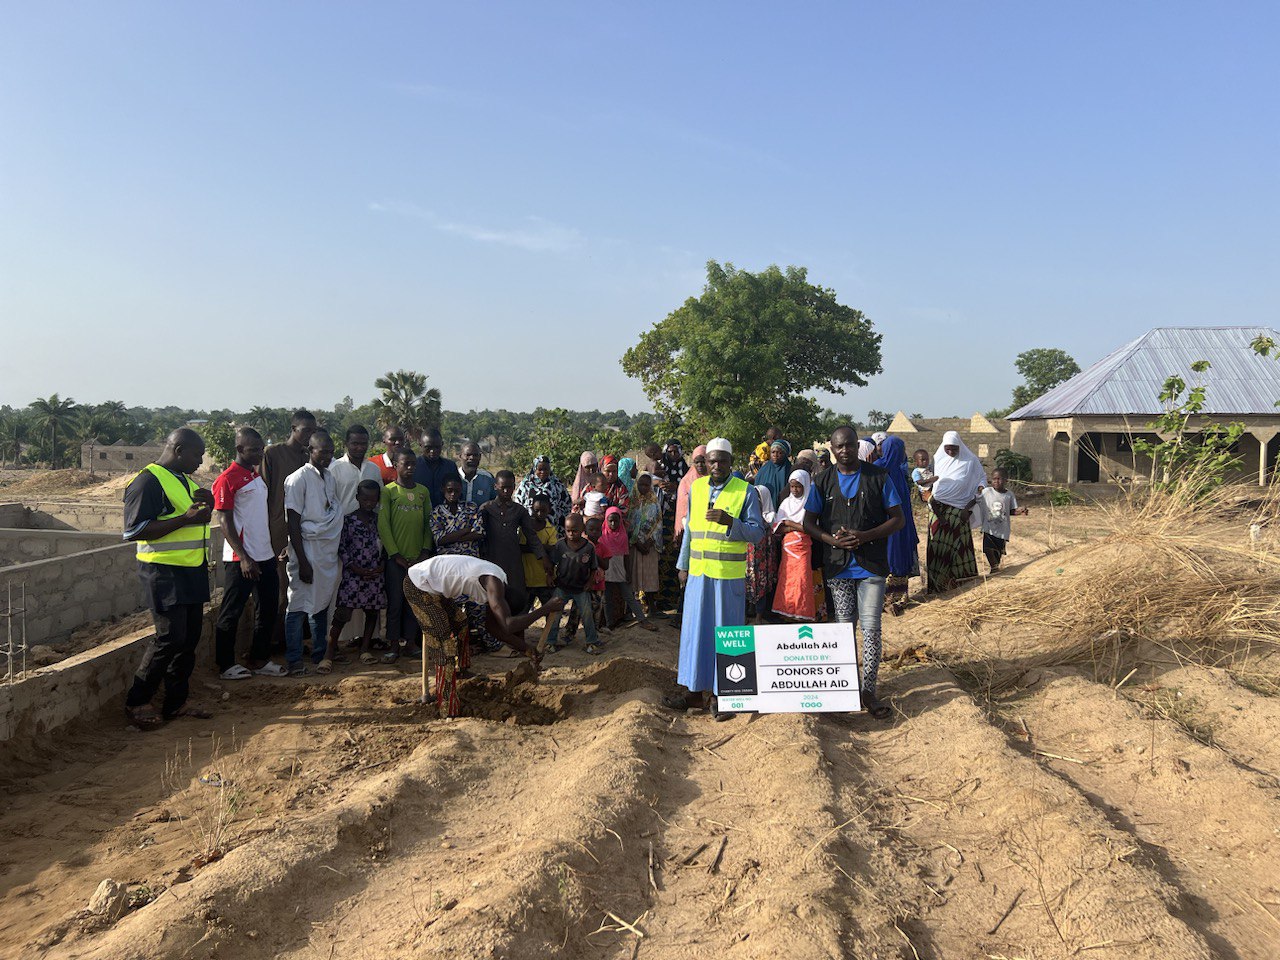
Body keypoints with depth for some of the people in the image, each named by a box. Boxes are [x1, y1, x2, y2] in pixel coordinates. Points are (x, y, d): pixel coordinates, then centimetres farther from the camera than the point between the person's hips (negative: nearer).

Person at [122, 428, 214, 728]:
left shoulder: (186, 481, 17)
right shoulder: (148, 481, -12)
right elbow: (135, 531, -19)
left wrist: (208, 506, 6)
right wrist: (186, 518, -24)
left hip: (192, 571, 9)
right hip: (164, 571, -9)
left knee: (190, 637, 10)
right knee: (170, 637, -8)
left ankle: (176, 702, 19)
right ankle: (136, 702, 8)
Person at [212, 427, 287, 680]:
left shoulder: (257, 476, 14)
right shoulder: (227, 479, -11)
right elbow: (225, 522, -15)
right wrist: (244, 557, -20)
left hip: (265, 556, 9)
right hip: (241, 559, -8)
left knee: (269, 609, 13)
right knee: (231, 613, 3)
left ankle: (259, 660, 24)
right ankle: (225, 665, 14)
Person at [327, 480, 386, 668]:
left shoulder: (379, 520, 7)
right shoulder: (348, 520, -4)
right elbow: (341, 547, -5)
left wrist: (382, 566, -4)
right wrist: (357, 569, -11)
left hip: (376, 574, 4)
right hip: (353, 574, -4)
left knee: (373, 612, 10)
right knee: (342, 615, -8)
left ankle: (365, 649, 23)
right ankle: (329, 654, -3)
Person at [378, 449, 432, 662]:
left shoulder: (423, 492, 10)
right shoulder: (388, 491, -2)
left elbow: (428, 523, 11)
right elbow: (383, 526, -6)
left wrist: (425, 552, -1)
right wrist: (396, 555, -10)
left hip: (418, 558, 4)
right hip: (395, 557, -3)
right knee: (395, 602, 1)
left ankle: (410, 642, 16)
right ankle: (393, 645, 10)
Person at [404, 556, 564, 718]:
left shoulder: (499, 583, 8)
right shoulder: (493, 582, -22)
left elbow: (493, 626, 14)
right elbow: (507, 626, -33)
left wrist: (528, 649, 11)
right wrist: (546, 610, -26)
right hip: (418, 587, -10)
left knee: (459, 623, 22)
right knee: (444, 643, -8)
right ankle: (448, 712, -3)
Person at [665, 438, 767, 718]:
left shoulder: (746, 491, -3)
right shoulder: (695, 488, 9)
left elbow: (757, 532, -7)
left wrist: (730, 521, -23)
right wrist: (683, 565, 15)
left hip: (730, 575, -4)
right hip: (698, 572, 4)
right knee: (695, 629, 8)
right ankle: (696, 689, 18)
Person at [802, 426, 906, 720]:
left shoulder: (877, 477, 0)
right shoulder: (822, 481, 5)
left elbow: (898, 519, 0)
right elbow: (809, 522, 7)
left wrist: (865, 536, -15)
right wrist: (833, 540, -12)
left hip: (871, 565, -2)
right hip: (838, 566, 2)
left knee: (871, 628, -3)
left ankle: (869, 691, 7)